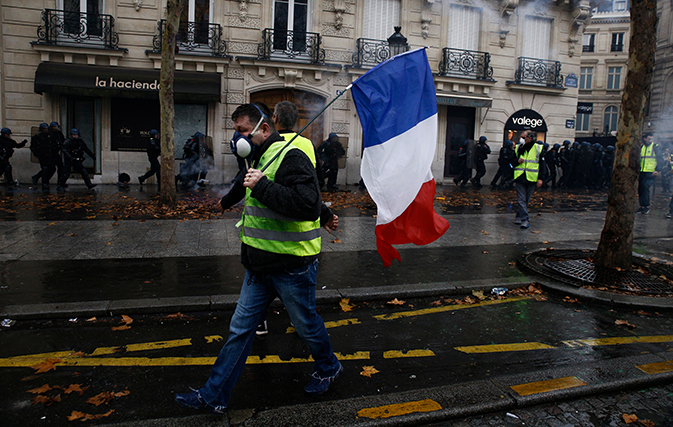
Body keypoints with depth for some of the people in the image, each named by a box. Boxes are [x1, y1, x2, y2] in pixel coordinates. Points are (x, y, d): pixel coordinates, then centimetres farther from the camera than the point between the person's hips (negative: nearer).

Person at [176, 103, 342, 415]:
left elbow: (308, 205, -31)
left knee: (306, 325, 13)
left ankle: (328, 368, 41)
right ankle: (214, 396, 21)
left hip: (292, 267, -8)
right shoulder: (259, 158, 12)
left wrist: (262, 187, -29)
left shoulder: (290, 157, -18)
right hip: (260, 266, 8)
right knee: (240, 328, 11)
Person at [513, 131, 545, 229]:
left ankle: (519, 216, 19)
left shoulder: (538, 148, 3)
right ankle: (525, 219, -8)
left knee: (526, 200, 8)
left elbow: (542, 164, 4)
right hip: (520, 177, 1)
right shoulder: (518, 148, 9)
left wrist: (541, 178, -4)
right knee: (521, 200, -7)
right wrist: (517, 161, -7)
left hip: (531, 179, -1)